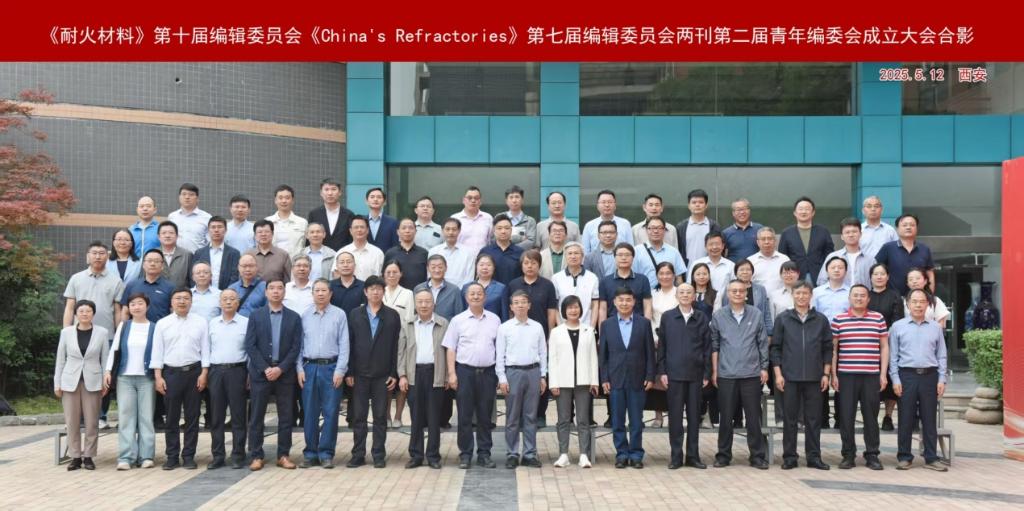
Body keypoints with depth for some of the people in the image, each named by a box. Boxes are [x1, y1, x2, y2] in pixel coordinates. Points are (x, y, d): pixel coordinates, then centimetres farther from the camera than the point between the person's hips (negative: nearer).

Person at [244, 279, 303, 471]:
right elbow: (250, 346, -1)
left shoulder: (294, 318, 5)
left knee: (286, 417, 3)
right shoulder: (256, 316, 4)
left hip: (285, 373, 1)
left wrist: (280, 368, -11)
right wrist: (265, 369, -10)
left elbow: (296, 347, 0)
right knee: (256, 417, 2)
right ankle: (256, 456, 9)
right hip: (260, 373, -1)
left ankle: (283, 455, 12)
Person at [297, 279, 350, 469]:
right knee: (309, 412, 6)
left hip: (331, 367, -2)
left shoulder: (339, 315, 1)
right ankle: (310, 453, 15)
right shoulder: (304, 315, 7)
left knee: (330, 412, 0)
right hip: (309, 367, 2)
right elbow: (299, 344, 8)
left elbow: (344, 344, -2)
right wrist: (299, 368, 1)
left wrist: (340, 370, -8)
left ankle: (326, 453, 9)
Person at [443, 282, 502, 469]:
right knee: (465, 416, 2)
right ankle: (465, 454, 10)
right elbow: (451, 349, 2)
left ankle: (484, 454, 15)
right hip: (465, 371, -1)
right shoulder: (458, 320, 3)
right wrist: (452, 374, -6)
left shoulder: (494, 320, 8)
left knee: (485, 416, 7)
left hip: (488, 372, 1)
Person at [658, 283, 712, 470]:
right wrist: (662, 371, -2)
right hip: (674, 372, -1)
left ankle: (693, 456, 15)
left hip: (695, 373, 1)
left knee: (694, 415, 6)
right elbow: (661, 345, 4)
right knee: (675, 415, 2)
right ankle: (676, 456, 9)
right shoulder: (667, 317, 4)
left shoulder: (701, 317, 5)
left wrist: (707, 373, 1)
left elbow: (707, 346, 5)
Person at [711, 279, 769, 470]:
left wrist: (764, 367, 2)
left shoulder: (756, 314, 3)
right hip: (726, 375, 0)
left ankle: (757, 456, 12)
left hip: (751, 374, 0)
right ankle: (723, 455, 15)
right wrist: (714, 371, 2)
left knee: (753, 418, 4)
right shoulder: (718, 316, 3)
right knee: (726, 418, 6)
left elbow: (763, 343, 6)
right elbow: (714, 345, 5)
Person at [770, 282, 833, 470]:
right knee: (790, 419, 4)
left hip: (814, 377, 1)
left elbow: (827, 348, 7)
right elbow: (775, 348, 3)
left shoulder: (821, 320, 6)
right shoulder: (783, 319, 3)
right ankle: (789, 457, 11)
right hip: (790, 377, -1)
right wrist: (778, 374, -4)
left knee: (814, 419, 5)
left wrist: (826, 374, 1)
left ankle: (814, 456, 13)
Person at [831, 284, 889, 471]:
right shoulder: (838, 320, 5)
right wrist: (833, 374, 2)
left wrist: (883, 373, 3)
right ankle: (848, 455, 11)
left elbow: (884, 347, 9)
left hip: (871, 376, 0)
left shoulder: (878, 319, 7)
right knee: (846, 416, 1)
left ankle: (872, 455, 14)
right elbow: (833, 349, 7)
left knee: (871, 416, 5)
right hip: (846, 376, 0)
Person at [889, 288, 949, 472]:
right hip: (907, 375, -1)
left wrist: (942, 379, 2)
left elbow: (941, 355, 9)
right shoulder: (898, 326, 4)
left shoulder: (935, 327, 9)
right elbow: (893, 356, 2)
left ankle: (931, 458, 13)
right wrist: (895, 379, -4)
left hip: (930, 376, 1)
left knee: (929, 419, 6)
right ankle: (904, 457, 10)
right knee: (906, 418, 2)